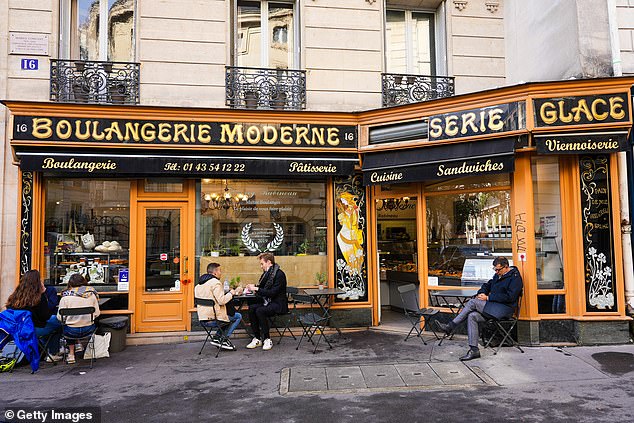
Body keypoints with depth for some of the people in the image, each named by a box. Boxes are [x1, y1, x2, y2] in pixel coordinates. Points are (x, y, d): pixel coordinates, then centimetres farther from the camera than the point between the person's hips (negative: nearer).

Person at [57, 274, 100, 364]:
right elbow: (96, 313, 3)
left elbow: (60, 317, -5)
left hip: (72, 332, -2)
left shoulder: (66, 296, -8)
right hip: (88, 330, 2)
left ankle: (71, 354, 29)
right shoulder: (91, 294, -1)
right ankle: (78, 344, 26)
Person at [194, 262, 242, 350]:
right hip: (213, 318, -9)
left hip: (202, 319, 9)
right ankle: (224, 339, 7)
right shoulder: (215, 282, -15)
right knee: (238, 316, 7)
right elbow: (221, 300, -23)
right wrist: (231, 293, -6)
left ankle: (216, 338, 19)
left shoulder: (199, 284, 13)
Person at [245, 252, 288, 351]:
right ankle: (257, 338, -12)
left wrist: (257, 289, -22)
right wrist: (253, 288, -3)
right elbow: (262, 288, 18)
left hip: (278, 304, -7)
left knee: (260, 311, -31)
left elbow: (272, 293, -22)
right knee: (251, 308, -20)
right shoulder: (266, 273, 10)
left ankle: (267, 340, -17)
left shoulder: (279, 274, -15)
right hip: (267, 302, 7)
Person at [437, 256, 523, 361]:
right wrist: (481, 293, 4)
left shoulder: (515, 278, -7)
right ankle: (474, 350, -18)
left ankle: (450, 326, -18)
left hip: (505, 308, -8)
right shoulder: (498, 275, 19)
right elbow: (487, 285, 27)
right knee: (472, 316, -18)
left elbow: (509, 297, -17)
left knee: (473, 302, -23)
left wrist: (488, 298, -16)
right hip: (493, 306, 8)